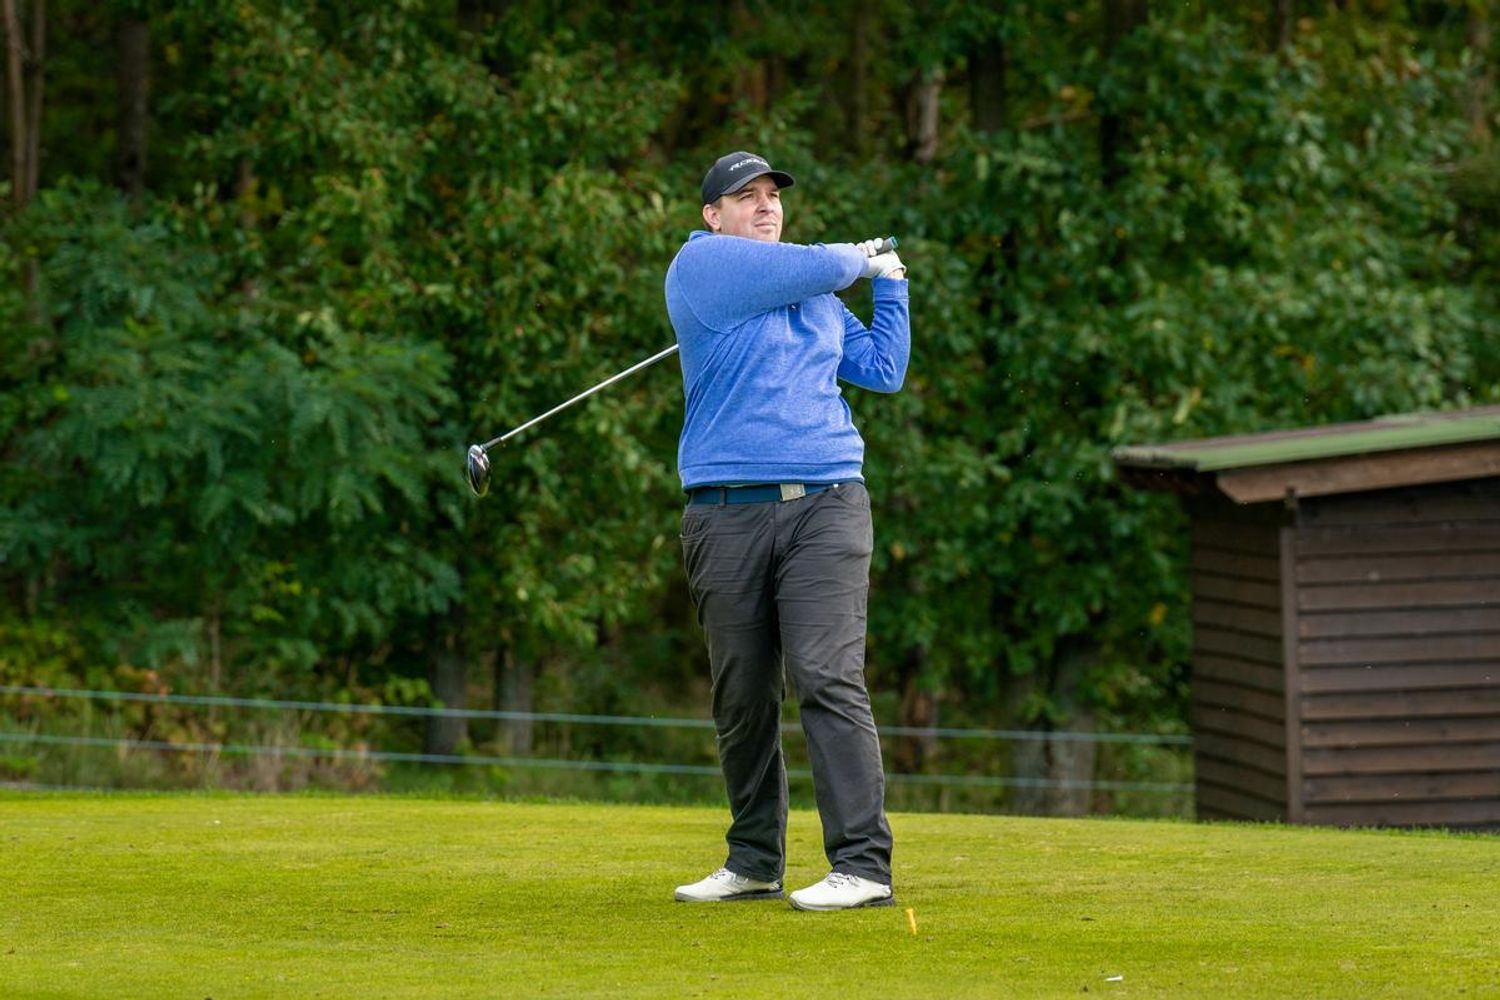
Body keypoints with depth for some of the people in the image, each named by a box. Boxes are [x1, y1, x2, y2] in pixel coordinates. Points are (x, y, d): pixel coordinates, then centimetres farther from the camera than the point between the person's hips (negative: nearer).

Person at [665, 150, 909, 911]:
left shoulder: (819, 300, 21)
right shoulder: (700, 266, 2)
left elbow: (884, 371, 25)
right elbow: (818, 268, -4)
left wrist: (888, 281, 25)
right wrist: (857, 258, 16)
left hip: (825, 505, 2)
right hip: (727, 512, -2)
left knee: (829, 678, -12)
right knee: (741, 697, 4)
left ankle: (862, 865, -16)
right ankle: (754, 862, 17)